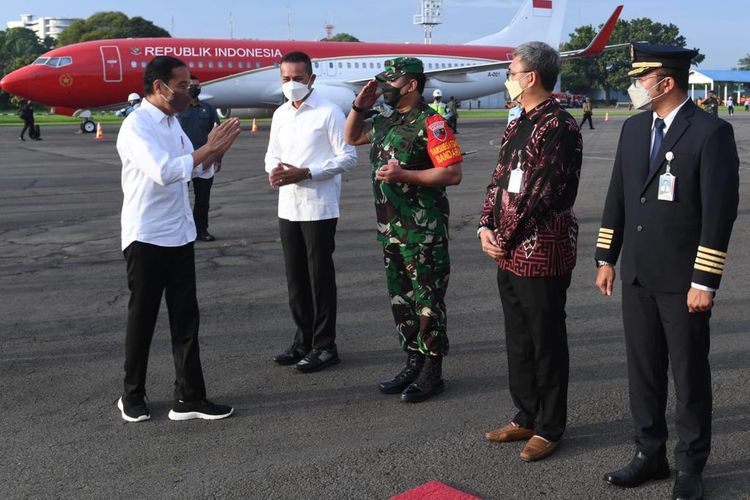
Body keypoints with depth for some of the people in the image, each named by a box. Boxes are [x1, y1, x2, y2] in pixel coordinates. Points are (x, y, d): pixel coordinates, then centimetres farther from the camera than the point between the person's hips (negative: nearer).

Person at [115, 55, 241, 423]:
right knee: (142, 319, 5)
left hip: (180, 236, 8)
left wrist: (215, 148, -2)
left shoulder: (172, 123, 12)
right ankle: (132, 395, 21)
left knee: (185, 318, 7)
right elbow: (164, 171, -29)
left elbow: (197, 170, 17)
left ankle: (189, 397, 13)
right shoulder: (136, 125, -15)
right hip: (147, 238, -8)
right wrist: (209, 148, -23)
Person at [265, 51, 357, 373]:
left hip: (318, 207, -7)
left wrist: (305, 173, -19)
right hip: (288, 207, 7)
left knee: (320, 277, 1)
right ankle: (304, 340, 26)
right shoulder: (280, 114, 13)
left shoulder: (328, 112, -9)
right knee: (296, 277, 13)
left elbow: (348, 157, -12)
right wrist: (273, 170, -4)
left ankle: (324, 346, 11)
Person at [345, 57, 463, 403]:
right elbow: (351, 137, 29)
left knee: (428, 301, 0)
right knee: (401, 299, 14)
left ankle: (432, 373, 10)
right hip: (390, 228, 9)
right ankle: (414, 363, 26)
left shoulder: (430, 123, -13)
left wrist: (404, 174, -21)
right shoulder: (385, 121, 13)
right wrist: (360, 105, 12)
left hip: (424, 231, -8)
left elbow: (453, 173, -19)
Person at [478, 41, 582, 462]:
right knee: (518, 338, 16)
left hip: (542, 253, -9)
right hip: (509, 253, 9)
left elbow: (541, 194, -19)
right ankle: (526, 417, 31)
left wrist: (505, 239, -12)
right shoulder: (518, 126, 14)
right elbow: (500, 180, 14)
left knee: (547, 341, 4)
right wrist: (487, 226, 0)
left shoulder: (560, 127, -15)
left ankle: (549, 428, 17)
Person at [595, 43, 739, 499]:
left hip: (682, 279, -6)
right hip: (637, 274, 6)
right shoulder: (634, 128, 8)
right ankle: (650, 453, 28)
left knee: (689, 374, 6)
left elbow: (720, 212, -15)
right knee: (643, 368, 13)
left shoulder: (711, 132, -12)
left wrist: (705, 282, -16)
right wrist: (606, 258, 12)